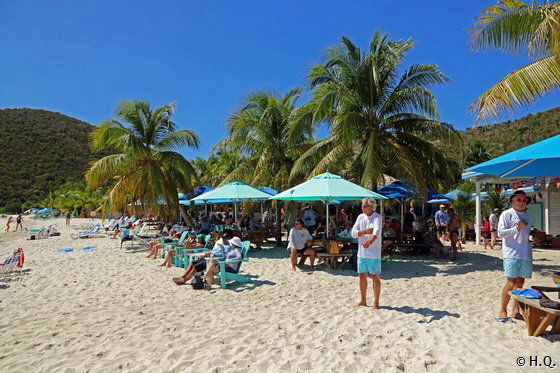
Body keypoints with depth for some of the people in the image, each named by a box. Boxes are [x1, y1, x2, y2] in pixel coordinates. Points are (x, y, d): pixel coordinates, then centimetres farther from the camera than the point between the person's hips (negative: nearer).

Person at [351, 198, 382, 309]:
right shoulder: (360, 217, 7)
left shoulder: (377, 217, -10)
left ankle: (376, 302, 13)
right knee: (362, 276, 13)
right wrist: (365, 231, -16)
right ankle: (363, 301, 26)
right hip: (361, 253, 6)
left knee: (375, 277, 1)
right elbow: (353, 232, 0)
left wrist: (370, 241, -47)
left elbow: (377, 231, -29)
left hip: (374, 254, -6)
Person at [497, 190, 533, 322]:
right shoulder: (507, 214, -2)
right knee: (511, 282, -9)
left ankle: (516, 310, 19)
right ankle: (503, 311, 0)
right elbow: (500, 233, -10)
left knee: (520, 282, 9)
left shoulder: (526, 216, 20)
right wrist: (517, 228, -19)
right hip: (512, 254, -7)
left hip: (526, 254, 7)